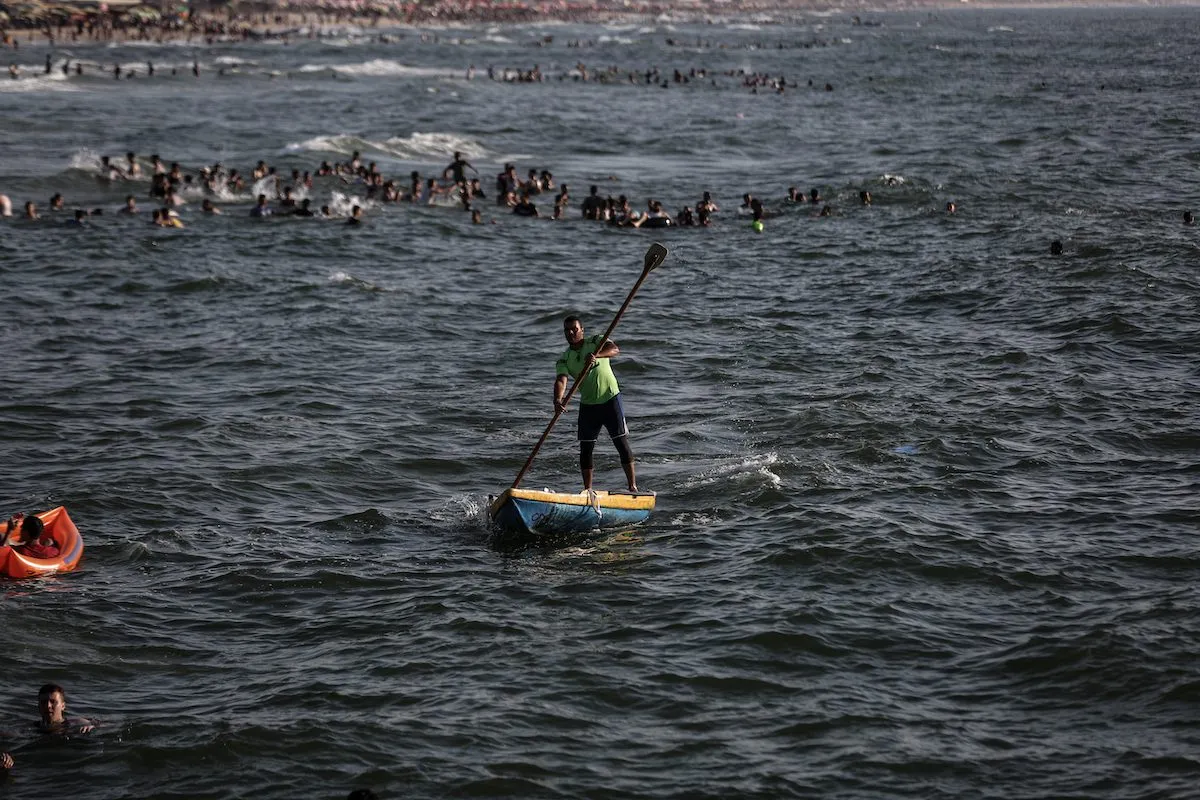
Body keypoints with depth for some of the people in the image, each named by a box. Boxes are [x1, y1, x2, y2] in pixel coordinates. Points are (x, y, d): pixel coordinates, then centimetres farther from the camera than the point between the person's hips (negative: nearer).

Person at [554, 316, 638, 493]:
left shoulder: (596, 342, -6)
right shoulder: (564, 360, 1)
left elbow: (615, 350, -25)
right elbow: (561, 380, -17)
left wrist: (596, 355, -46)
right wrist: (558, 400, -38)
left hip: (610, 399, -3)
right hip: (588, 404, 3)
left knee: (622, 443, -4)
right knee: (585, 448, 3)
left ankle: (633, 486, -1)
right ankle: (587, 489, 14)